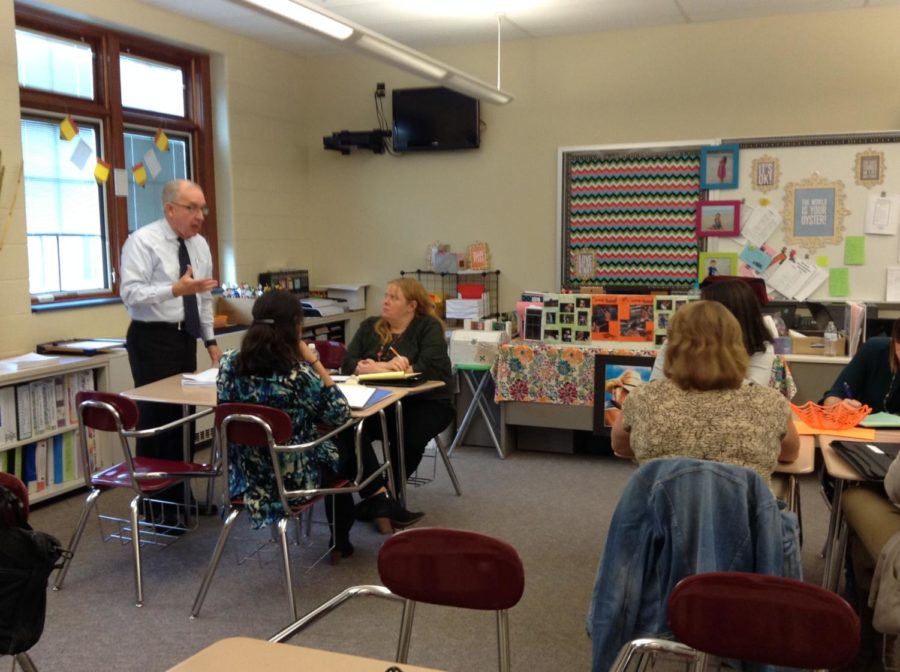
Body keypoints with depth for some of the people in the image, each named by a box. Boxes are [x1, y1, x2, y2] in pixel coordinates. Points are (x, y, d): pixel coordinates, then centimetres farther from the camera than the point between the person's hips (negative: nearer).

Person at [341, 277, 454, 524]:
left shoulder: (429, 327, -2)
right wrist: (382, 367, -19)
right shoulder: (369, 327, 12)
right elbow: (348, 363, 2)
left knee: (407, 437, -32)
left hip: (425, 402, -3)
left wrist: (379, 368, -21)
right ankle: (376, 492, -11)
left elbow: (432, 367, -17)